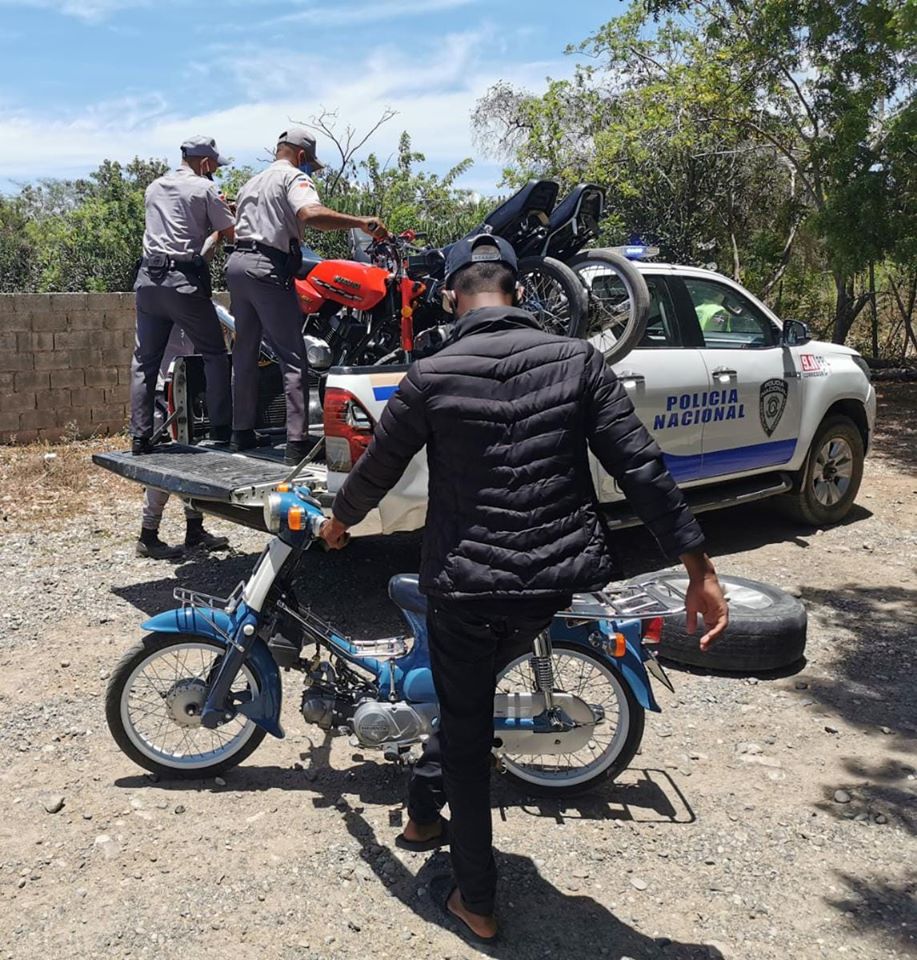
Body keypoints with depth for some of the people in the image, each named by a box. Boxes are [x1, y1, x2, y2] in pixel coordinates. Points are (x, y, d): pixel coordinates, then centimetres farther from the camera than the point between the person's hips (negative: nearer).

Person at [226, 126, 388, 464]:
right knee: (293, 358, -9)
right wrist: (362, 223, -24)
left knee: (245, 354, 14)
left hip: (237, 264, 9)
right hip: (269, 269, -9)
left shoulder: (251, 183, 27)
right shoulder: (293, 176, 0)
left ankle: (242, 433, 18)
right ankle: (297, 443, -15)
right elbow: (310, 214, -21)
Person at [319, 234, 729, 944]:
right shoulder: (577, 361, -4)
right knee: (468, 693, 31)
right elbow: (643, 468, -8)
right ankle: (427, 804, 45)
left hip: (465, 585, -3)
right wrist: (701, 572, -3)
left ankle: (476, 901, 28)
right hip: (557, 580, 4)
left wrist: (340, 521, 25)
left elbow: (379, 468, 4)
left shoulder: (431, 377, -9)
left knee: (466, 738, 15)